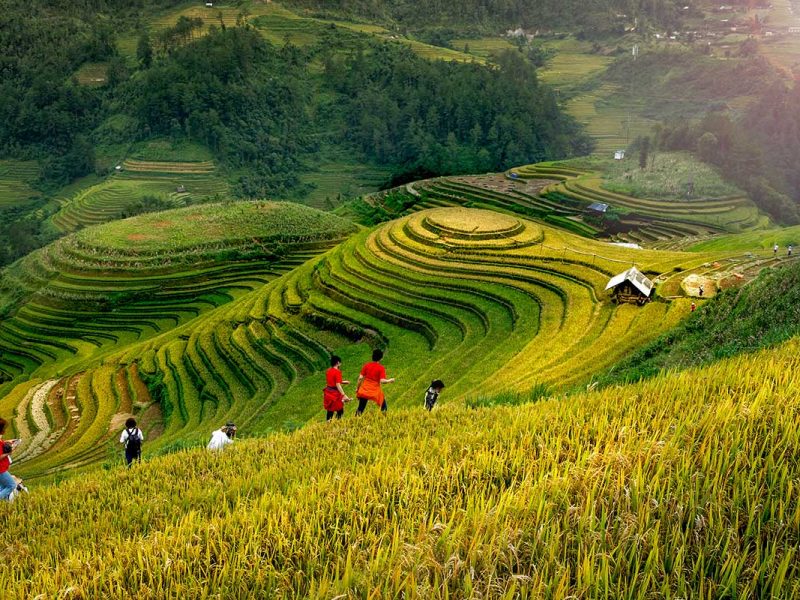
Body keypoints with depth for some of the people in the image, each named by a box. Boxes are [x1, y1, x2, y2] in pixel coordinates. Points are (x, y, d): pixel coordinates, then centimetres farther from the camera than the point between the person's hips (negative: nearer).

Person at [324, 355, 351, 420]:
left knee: (330, 412, 12)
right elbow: (338, 385, -22)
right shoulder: (337, 372, -16)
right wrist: (344, 395, -25)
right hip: (334, 394, -8)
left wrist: (343, 382, 26)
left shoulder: (328, 371, 8)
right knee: (340, 411, 2)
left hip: (328, 393, 8)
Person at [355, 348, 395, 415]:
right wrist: (389, 381, 1)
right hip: (376, 391, -3)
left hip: (364, 390, 3)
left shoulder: (366, 365, 3)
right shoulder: (381, 368, -6)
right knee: (384, 408, 11)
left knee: (360, 409, 6)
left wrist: (357, 388, 9)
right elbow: (382, 381, -16)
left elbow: (360, 378, 1)